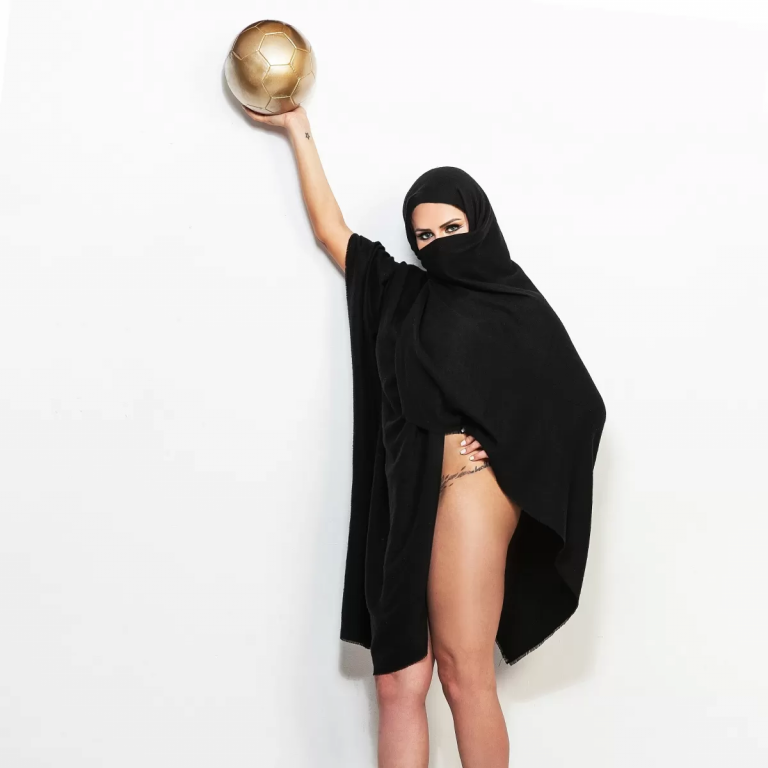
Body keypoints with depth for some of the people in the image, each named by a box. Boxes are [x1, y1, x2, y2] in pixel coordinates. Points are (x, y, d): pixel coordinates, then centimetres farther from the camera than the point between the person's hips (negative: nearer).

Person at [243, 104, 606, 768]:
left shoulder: (514, 304, 6)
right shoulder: (403, 292, 18)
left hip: (466, 494, -5)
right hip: (404, 504, 5)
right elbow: (331, 230, 24)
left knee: (464, 678, -6)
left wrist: (504, 447, -6)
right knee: (397, 683, 1)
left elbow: (577, 401, 4)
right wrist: (299, 132, 27)